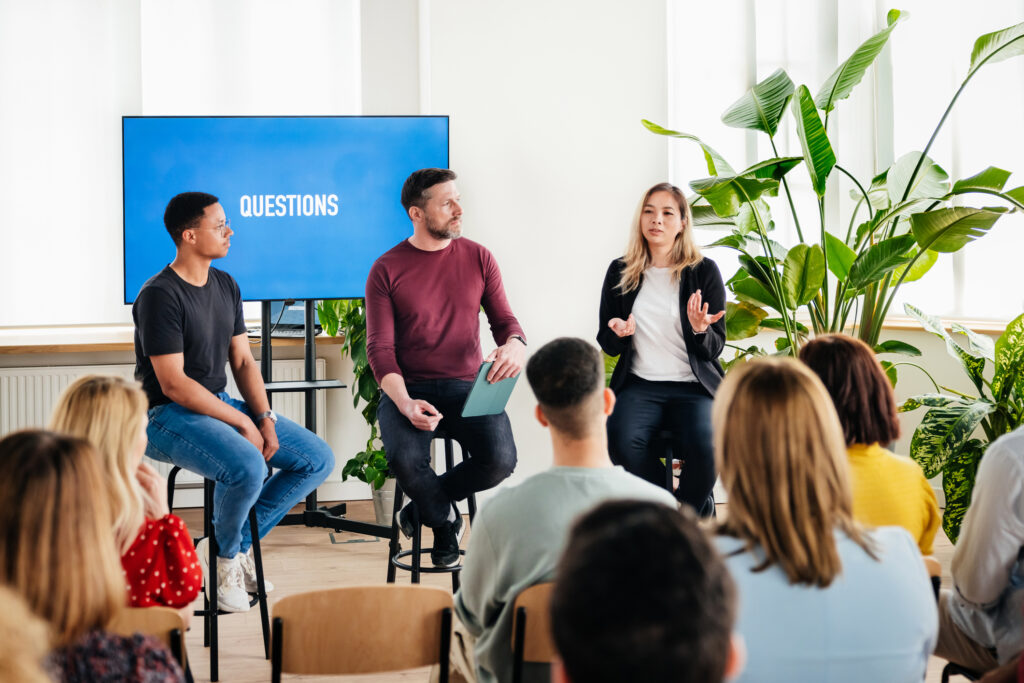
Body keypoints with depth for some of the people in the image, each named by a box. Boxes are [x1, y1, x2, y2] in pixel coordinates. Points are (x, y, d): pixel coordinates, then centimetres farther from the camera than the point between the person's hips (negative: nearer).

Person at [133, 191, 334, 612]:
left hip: (220, 404, 9)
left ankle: (232, 544, 6)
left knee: (318, 459, 0)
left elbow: (243, 361, 12)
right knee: (248, 467, -35)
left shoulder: (226, 286, 11)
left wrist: (264, 417, -5)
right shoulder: (160, 295, -16)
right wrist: (240, 422, -19)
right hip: (167, 417, -9)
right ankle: (226, 556, -5)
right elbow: (173, 383, -20)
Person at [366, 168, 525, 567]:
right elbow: (380, 349, -4)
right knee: (405, 460, -32)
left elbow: (504, 320, 9)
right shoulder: (387, 270, 0)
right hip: (408, 388, -2)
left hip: (467, 385, 2)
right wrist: (405, 404, -22)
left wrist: (514, 346, -18)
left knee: (500, 459, -25)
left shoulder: (478, 259, 8)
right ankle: (444, 520, 5)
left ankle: (423, 505, 7)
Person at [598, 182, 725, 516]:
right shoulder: (621, 272, 10)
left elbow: (714, 348, 5)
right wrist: (618, 334, -11)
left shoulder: (704, 271, 4)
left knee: (705, 448, -32)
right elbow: (607, 345, 13)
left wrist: (700, 330, -18)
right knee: (621, 441, -31)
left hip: (694, 387, -1)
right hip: (640, 384, 1)